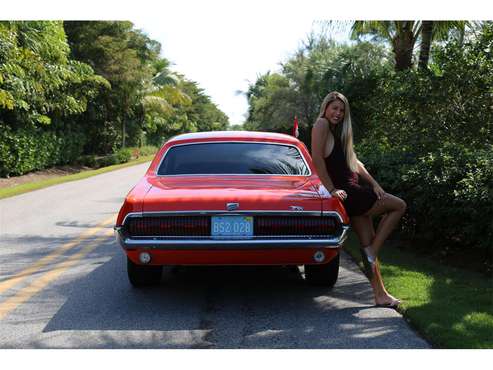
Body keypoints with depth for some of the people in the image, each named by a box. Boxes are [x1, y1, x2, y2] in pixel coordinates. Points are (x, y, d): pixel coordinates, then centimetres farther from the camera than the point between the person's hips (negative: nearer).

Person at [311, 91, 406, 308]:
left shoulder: (339, 131, 19)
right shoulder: (322, 124, -8)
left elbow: (354, 162, 17)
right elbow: (317, 158, -19)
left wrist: (373, 183, 6)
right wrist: (332, 189, -19)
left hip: (353, 193, 9)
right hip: (347, 193, -9)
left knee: (367, 243, 8)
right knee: (399, 206, -2)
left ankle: (380, 295, 13)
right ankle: (373, 251, -1)